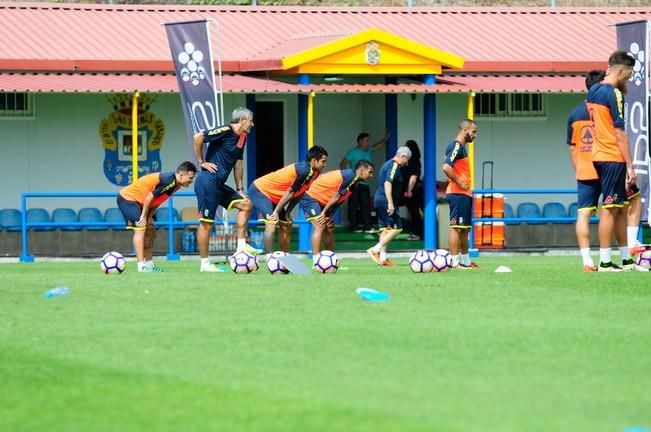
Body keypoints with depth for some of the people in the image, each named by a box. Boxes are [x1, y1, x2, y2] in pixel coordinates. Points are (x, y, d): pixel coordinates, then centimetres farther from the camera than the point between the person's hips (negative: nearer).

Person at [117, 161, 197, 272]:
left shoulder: (176, 184, 2)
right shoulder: (168, 180, -28)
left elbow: (156, 201, 7)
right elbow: (150, 197, -24)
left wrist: (149, 217, -2)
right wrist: (144, 217, -16)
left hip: (138, 202, 10)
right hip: (127, 197, -10)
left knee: (150, 231, 11)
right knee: (140, 229, -19)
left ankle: (149, 265, 16)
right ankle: (141, 267, -25)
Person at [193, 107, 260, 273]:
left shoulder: (242, 138, 13)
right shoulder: (226, 131, -15)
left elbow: (238, 163, 21)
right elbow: (198, 137, -23)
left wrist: (239, 189, 20)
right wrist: (202, 162, -15)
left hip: (220, 185, 9)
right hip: (208, 182, -9)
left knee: (246, 204, 10)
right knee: (206, 223, -4)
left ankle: (241, 246, 10)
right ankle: (204, 264, 1)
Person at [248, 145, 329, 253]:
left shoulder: (314, 173, 2)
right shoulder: (305, 170, -27)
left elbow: (298, 194, 7)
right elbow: (290, 192, -22)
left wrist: (287, 213, 4)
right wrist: (276, 212, -17)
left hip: (273, 197, 10)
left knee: (286, 226, 9)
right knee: (271, 223, -23)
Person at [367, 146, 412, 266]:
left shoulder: (387, 164, 19)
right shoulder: (394, 166, -12)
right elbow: (387, 183, -24)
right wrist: (390, 203, -28)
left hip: (379, 199, 10)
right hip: (385, 201, -10)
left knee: (385, 228, 11)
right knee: (396, 228, -8)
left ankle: (383, 257, 8)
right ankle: (375, 249, -13)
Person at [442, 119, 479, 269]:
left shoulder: (461, 147, 18)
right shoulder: (456, 146, -13)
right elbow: (446, 168, -26)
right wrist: (460, 183, -18)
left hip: (465, 194, 10)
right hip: (458, 194, -10)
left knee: (465, 229, 14)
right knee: (456, 228, -9)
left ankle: (466, 261, 20)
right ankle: (455, 262, -10)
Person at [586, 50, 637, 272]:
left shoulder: (593, 91, 11)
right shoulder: (614, 94, -14)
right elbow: (620, 133, -17)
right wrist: (630, 166, -15)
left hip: (598, 155, 9)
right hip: (613, 158, -9)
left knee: (620, 206, 15)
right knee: (610, 209, -6)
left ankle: (626, 259, 20)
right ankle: (605, 262, -5)